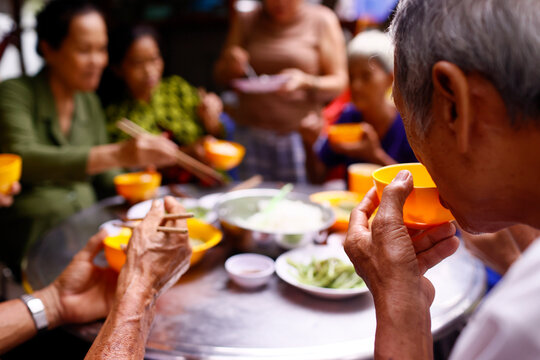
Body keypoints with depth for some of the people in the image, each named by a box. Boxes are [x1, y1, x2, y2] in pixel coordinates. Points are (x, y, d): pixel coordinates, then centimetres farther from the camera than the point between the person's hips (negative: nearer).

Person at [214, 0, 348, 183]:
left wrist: (306, 81, -19)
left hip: (300, 134, -2)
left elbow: (339, 83, 0)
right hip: (251, 132, 2)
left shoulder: (322, 19, 2)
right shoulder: (245, 21, 9)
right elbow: (221, 77, 13)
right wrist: (230, 66, -10)